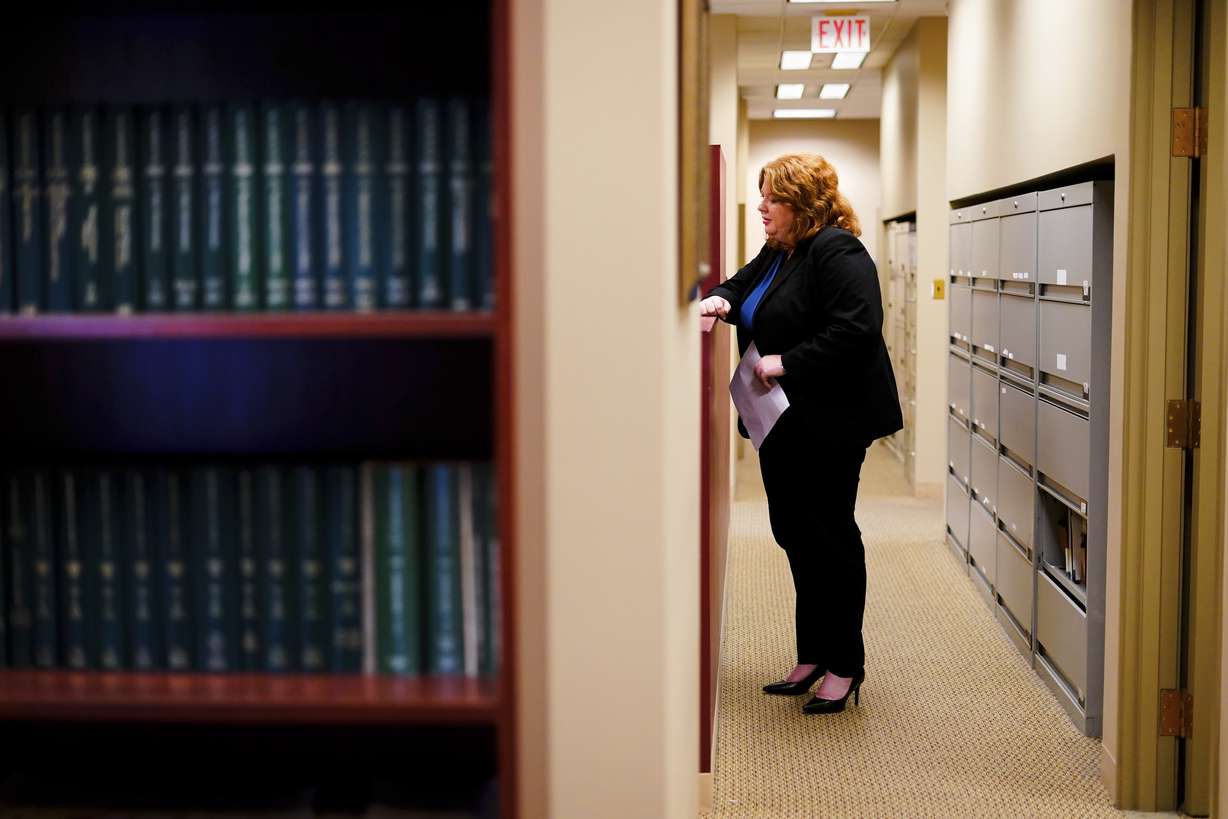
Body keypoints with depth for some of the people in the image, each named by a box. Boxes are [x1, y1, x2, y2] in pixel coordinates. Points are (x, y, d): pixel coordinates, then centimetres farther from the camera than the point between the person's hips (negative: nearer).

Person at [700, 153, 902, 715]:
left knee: (829, 537, -1)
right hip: (784, 421, 10)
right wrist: (721, 299, 4)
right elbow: (744, 286, 27)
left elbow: (854, 330, -26)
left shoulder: (837, 252, -16)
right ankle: (813, 656, 24)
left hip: (829, 423, -10)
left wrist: (786, 363, -25)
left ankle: (844, 664, 12)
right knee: (794, 534, 13)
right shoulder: (777, 253, 13)